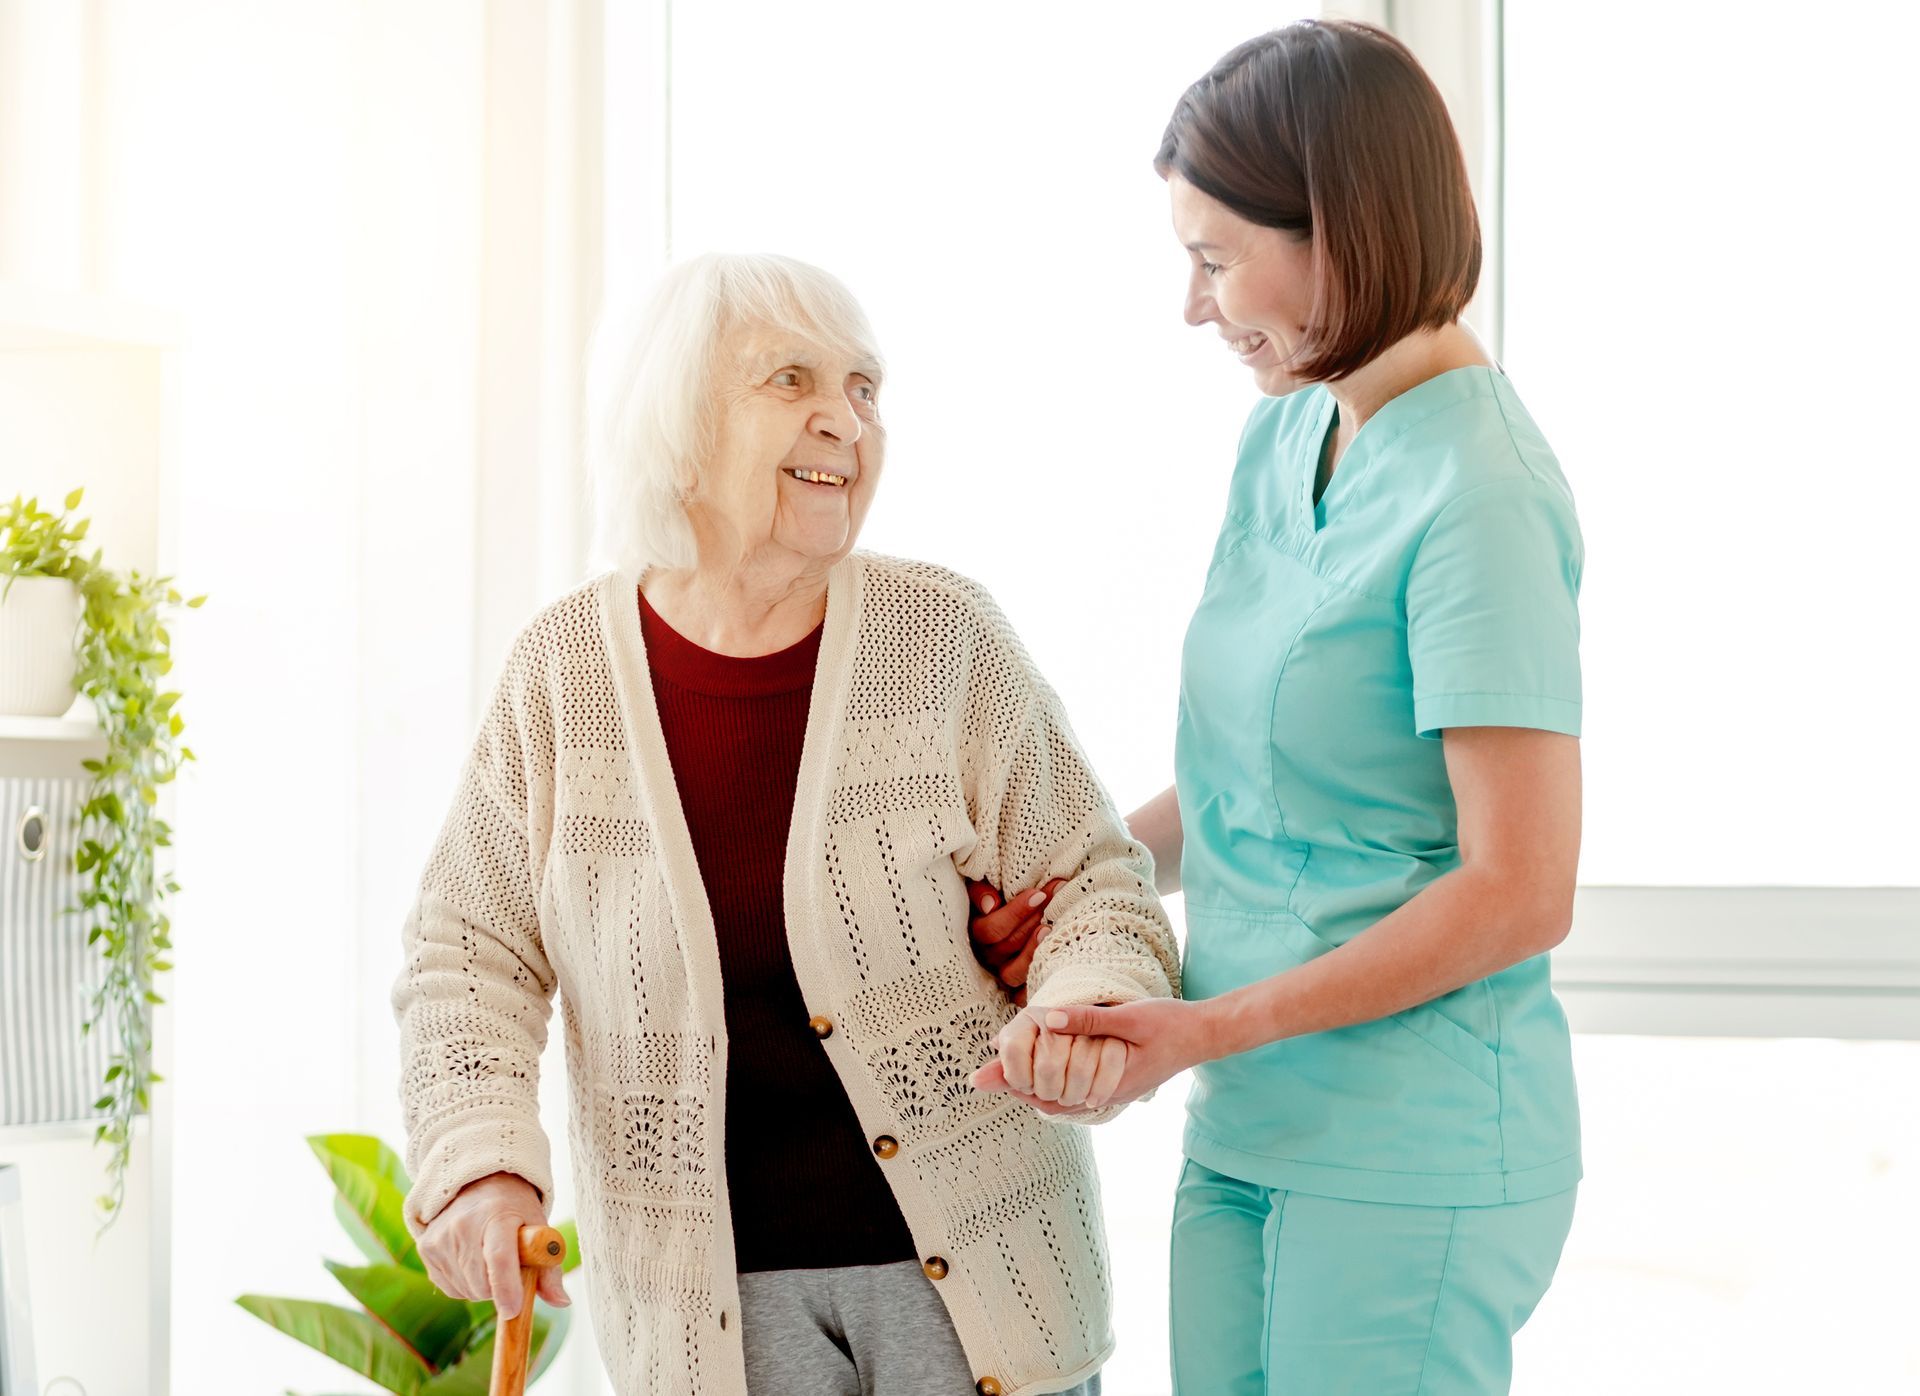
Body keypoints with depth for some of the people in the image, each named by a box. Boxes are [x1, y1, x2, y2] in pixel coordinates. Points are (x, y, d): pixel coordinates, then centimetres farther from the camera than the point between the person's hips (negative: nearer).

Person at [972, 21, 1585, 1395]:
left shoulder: (1479, 499, -18)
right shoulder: (1285, 435, 8)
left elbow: (1519, 894, -19)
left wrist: (1201, 1031, -18)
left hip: (1413, 1158, -7)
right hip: (1249, 1130, 8)